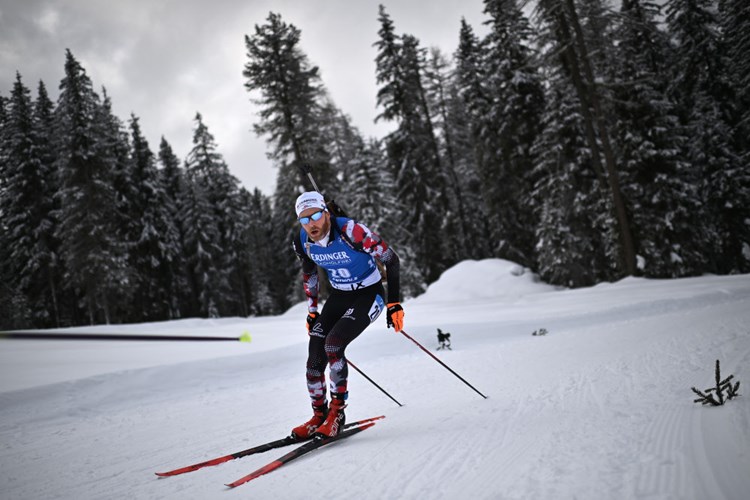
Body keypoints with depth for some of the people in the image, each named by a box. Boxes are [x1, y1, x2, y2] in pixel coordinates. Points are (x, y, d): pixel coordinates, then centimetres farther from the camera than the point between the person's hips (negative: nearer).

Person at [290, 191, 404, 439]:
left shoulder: (351, 231, -27)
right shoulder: (302, 243, -10)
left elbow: (391, 259, -18)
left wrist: (394, 303, -17)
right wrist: (312, 310, 11)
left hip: (369, 294, -5)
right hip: (338, 296, 5)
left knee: (333, 344, -25)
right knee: (315, 357, -7)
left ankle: (337, 411, -9)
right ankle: (319, 416, 12)